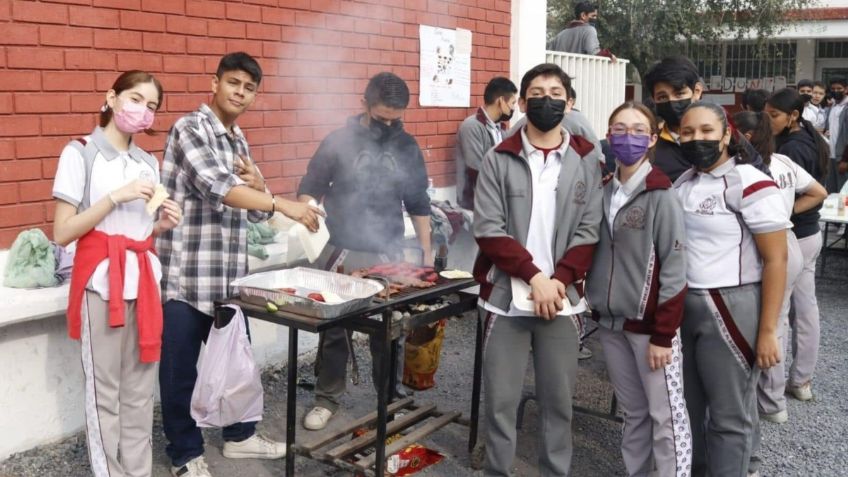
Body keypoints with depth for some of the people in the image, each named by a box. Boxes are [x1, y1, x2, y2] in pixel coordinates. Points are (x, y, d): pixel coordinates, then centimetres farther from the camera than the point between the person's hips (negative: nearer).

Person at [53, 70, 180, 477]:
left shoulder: (148, 162, 14)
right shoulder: (81, 152, -3)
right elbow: (62, 233, -9)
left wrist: (163, 224, 0)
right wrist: (115, 197, -16)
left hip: (144, 278, 6)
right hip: (101, 280, -5)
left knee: (140, 388, 11)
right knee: (105, 390, 2)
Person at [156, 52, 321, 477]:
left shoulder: (238, 141, 14)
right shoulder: (190, 128, -9)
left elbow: (256, 212, 16)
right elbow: (216, 186, -25)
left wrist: (258, 183, -6)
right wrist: (283, 204, -30)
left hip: (228, 273, 8)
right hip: (185, 273, -8)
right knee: (180, 367, 5)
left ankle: (239, 435, 35)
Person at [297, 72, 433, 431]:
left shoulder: (407, 147, 4)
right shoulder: (339, 141, -4)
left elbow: (418, 203, 11)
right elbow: (309, 189, 1)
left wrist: (427, 252, 9)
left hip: (388, 254, 2)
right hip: (342, 252, -1)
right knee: (334, 328, 7)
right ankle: (327, 398, 23)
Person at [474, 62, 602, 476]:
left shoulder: (587, 162, 5)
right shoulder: (498, 160, 1)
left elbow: (589, 232, 1)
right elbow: (488, 230, -7)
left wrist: (559, 280, -12)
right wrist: (534, 276, -14)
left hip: (561, 298, 1)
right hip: (506, 298, -1)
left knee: (558, 400, 10)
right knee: (500, 400, 6)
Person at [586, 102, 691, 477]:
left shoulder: (661, 196, -12)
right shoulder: (604, 191, 6)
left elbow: (674, 270, -14)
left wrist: (663, 334, -16)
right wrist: (593, 302, 8)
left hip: (649, 322, -6)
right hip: (610, 321, 6)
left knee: (665, 416, 3)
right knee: (633, 412, 17)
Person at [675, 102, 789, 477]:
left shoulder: (750, 184, -12)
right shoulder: (681, 183, 8)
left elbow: (776, 260, -13)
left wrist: (767, 331, -15)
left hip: (730, 308, -6)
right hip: (681, 306, 6)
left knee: (729, 414, 7)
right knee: (686, 404, 18)